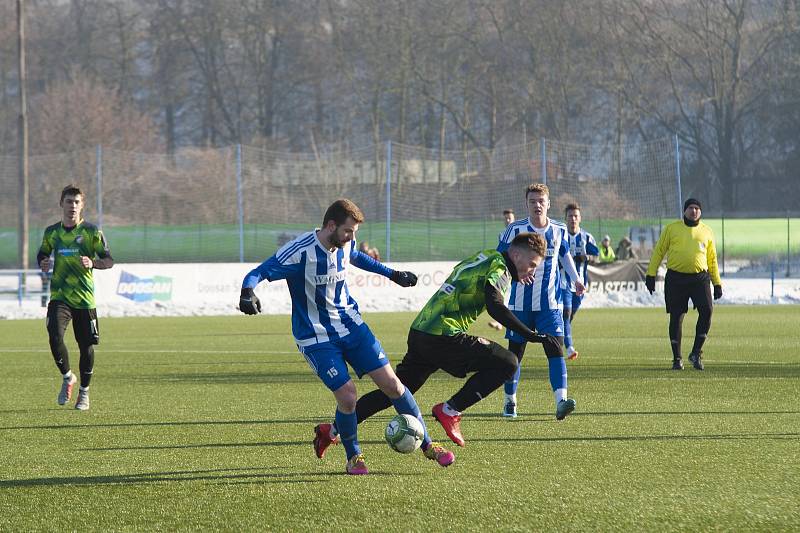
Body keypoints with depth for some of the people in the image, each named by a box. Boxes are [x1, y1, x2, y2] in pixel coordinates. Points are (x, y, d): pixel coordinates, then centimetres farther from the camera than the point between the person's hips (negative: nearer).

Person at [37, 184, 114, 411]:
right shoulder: (52, 232, 7)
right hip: (59, 296, 1)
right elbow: (42, 254, 22)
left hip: (84, 298, -1)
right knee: (55, 337, -20)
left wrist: (93, 263, -22)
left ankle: (84, 392, 22)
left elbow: (109, 261, -2)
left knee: (86, 346, 2)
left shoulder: (91, 232, -2)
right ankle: (67, 378, 5)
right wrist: (43, 264, -1)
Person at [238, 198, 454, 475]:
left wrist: (392, 274, 28)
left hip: (350, 325, 6)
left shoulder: (345, 245, -2)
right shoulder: (300, 252, -23)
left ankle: (427, 444, 13)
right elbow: (257, 273, -23)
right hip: (316, 337, -6)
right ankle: (353, 457, 11)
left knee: (391, 383, -1)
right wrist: (247, 293, -45)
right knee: (347, 395, -15)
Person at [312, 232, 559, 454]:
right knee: (506, 363, -7)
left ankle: (332, 430, 18)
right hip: (444, 336, -9)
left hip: (419, 332, 9)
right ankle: (451, 411, -7)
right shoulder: (499, 269, -7)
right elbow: (496, 307, -23)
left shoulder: (481, 259, 21)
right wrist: (531, 335, -24)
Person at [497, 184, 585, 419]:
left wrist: (576, 279, 12)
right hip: (520, 303, -1)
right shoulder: (515, 229, -5)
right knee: (515, 351, 6)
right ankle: (510, 400, 24)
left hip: (549, 304, 1)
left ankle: (560, 401, -26)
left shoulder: (559, 230, 5)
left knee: (556, 347, -15)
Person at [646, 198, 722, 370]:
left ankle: (696, 353, -2)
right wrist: (651, 274, 2)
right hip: (676, 278, -1)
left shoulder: (706, 232, 12)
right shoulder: (672, 228, 7)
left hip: (700, 278, 1)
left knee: (706, 311, -15)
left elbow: (712, 259, 18)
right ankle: (677, 359, 11)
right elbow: (659, 251, 9)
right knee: (676, 317, 0)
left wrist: (717, 283, 15)